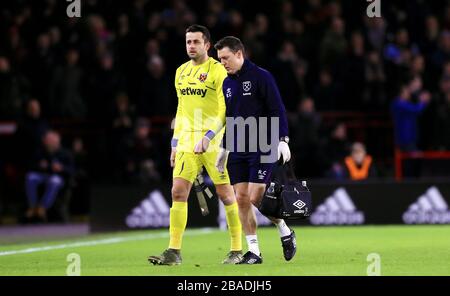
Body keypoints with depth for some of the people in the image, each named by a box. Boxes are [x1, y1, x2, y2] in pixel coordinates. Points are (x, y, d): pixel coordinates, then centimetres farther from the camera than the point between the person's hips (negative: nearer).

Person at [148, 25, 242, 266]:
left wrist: (208, 137, -22)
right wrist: (175, 143, 16)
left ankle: (237, 250, 10)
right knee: (178, 192, -4)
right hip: (187, 141, 6)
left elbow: (225, 111, -13)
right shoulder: (181, 72, 14)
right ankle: (174, 251, -4)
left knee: (226, 194, 0)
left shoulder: (217, 70, -7)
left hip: (214, 141, -6)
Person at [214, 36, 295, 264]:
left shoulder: (261, 77, -7)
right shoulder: (227, 83, 13)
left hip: (262, 149, -6)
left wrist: (282, 140, -17)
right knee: (241, 199, -2)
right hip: (238, 150, 6)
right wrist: (224, 149, 22)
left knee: (256, 198, -12)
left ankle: (286, 232, 14)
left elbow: (278, 110, -9)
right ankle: (253, 251, 4)